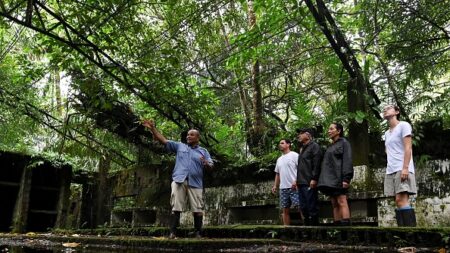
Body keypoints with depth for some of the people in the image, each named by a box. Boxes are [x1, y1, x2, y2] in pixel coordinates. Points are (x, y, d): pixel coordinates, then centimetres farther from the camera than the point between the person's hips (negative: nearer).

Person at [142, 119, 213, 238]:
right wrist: (153, 128, 0)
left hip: (195, 183, 0)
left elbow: (210, 166, 8)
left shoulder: (203, 151, 17)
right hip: (179, 181, 0)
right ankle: (172, 232, -2)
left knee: (197, 209, -2)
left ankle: (198, 233, 6)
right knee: (175, 208, -4)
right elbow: (163, 140, 10)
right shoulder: (179, 146, 17)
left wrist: (206, 164, -16)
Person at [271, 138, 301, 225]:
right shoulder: (279, 159, 22)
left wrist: (296, 181, -19)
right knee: (285, 210, 7)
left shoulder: (294, 155, 0)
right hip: (283, 188, 7)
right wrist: (275, 186, 14)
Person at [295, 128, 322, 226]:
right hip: (301, 183, 9)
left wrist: (314, 179, -20)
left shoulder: (314, 146, -2)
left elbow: (316, 164, -13)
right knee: (303, 208, 9)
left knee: (312, 207, -8)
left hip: (309, 183, -9)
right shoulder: (302, 149, 25)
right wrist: (297, 180, 19)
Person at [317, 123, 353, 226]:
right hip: (329, 179, 7)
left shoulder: (344, 143, 3)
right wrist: (324, 180, 11)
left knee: (341, 202, -13)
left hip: (338, 178, -7)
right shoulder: (330, 146, 23)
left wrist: (346, 178, -19)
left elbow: (347, 161, -8)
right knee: (334, 204, 2)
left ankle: (345, 224, -18)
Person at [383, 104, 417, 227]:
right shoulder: (387, 133, 22)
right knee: (398, 202, 2)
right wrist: (390, 168, 14)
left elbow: (408, 148, -9)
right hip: (390, 171, 7)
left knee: (401, 200, -18)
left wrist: (405, 167, -18)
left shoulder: (403, 125, 1)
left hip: (402, 169, -7)